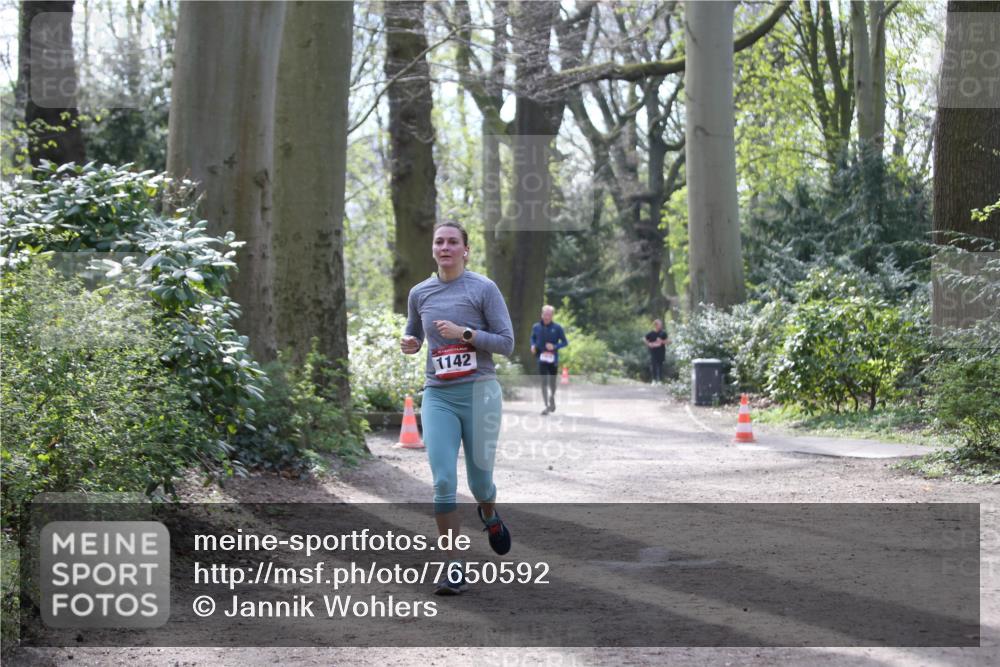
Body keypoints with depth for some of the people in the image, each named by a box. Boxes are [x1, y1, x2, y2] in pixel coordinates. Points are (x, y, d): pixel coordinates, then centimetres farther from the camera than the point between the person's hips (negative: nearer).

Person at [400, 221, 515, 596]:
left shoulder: (483, 288, -3)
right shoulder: (420, 293, 8)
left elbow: (506, 343, -5)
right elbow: (414, 334, 25)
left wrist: (464, 333, -17)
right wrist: (410, 344, 1)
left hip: (479, 392, -2)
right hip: (438, 396, 2)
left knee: (480, 480, 6)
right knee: (443, 481, -11)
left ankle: (490, 516, 44)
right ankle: (454, 566, -3)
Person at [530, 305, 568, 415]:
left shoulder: (557, 328, -5)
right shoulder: (536, 327, 1)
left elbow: (565, 342, 0)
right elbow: (533, 338, 19)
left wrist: (555, 346, -17)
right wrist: (533, 346, -2)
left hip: (553, 359, 0)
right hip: (541, 359, 0)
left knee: (552, 382, 13)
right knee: (544, 382, -10)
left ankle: (552, 401, 40)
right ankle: (547, 406, -12)